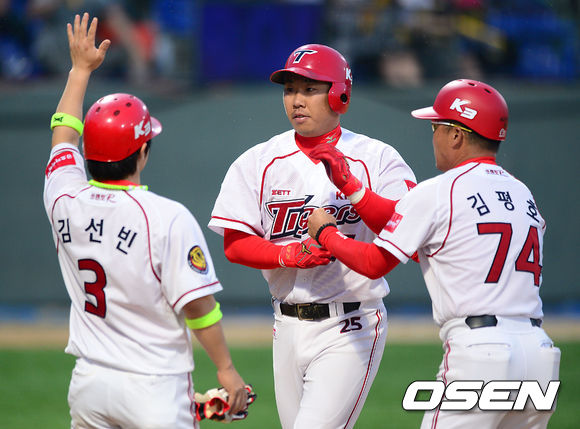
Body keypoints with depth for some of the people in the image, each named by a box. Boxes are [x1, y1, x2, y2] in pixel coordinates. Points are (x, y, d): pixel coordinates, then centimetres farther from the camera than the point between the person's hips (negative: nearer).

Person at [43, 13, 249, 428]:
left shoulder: (65, 201, 1)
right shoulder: (168, 218, -16)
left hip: (89, 382, 5)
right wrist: (226, 368, -3)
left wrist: (81, 69, 32)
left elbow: (63, 134, 21)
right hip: (156, 388, -5)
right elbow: (197, 303, -14)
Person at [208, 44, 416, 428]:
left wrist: (352, 188, -25)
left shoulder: (377, 159, -3)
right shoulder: (258, 163, 6)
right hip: (289, 324, 5)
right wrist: (289, 254, -17)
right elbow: (235, 245, 0)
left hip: (350, 327, -5)